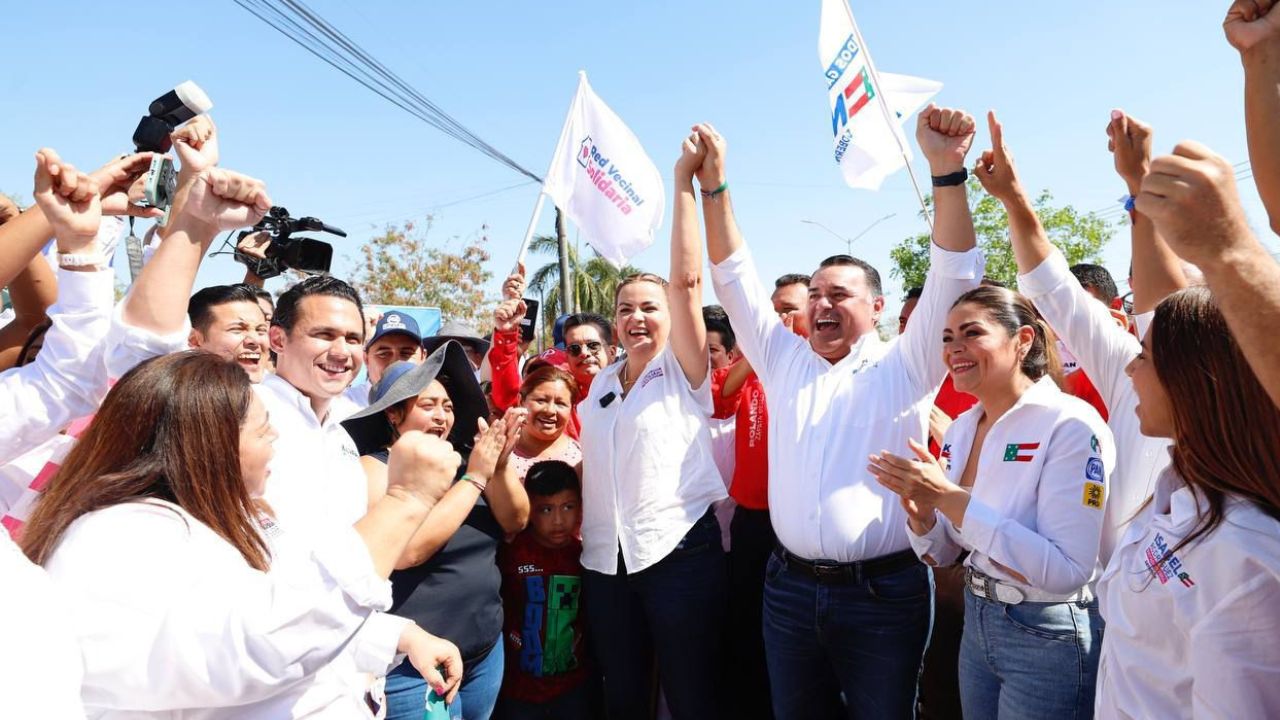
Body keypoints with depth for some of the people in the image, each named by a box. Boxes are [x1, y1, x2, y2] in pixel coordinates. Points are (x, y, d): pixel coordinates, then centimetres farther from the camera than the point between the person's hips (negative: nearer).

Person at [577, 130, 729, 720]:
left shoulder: (683, 372, -3)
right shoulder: (600, 385, 11)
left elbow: (687, 279, -13)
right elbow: (592, 466, 17)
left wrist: (684, 183, -15)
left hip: (681, 552, -4)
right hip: (605, 561, 5)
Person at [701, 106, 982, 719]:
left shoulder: (904, 367, 0)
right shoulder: (785, 360, 10)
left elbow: (953, 276, -10)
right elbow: (735, 278, 7)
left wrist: (946, 169, -21)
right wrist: (713, 185, 1)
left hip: (884, 591, -3)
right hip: (790, 587, 4)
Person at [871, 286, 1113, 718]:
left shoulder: (1070, 424, -19)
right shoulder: (961, 427, 1)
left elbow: (1067, 571, -26)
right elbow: (941, 555, 6)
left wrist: (951, 499, -29)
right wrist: (921, 514, -15)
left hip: (1049, 638, -6)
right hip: (977, 622, 6)